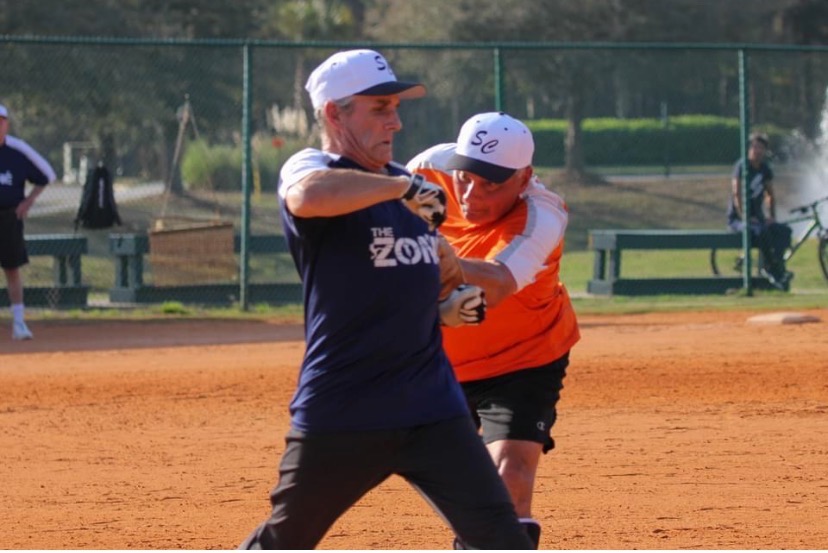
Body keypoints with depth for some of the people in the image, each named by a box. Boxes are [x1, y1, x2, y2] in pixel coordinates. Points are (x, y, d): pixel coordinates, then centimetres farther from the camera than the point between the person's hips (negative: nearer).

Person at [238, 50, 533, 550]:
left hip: (433, 411, 5)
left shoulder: (410, 188, 15)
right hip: (340, 413, -5)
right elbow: (308, 196, -35)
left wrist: (447, 310, 6)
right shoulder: (309, 168, -7)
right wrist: (402, 186, -27)